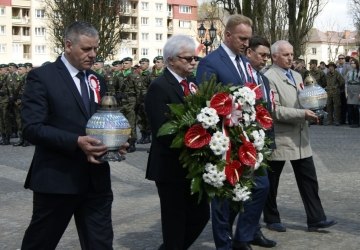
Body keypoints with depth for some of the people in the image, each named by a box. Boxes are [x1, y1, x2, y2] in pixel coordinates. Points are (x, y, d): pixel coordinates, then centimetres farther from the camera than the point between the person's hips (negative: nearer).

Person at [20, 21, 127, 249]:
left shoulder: (98, 81, 14)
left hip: (96, 179, 6)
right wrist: (76, 142, -26)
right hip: (57, 178, -5)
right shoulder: (42, 77, -7)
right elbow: (32, 128, -15)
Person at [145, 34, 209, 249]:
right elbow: (162, 132, -22)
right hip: (172, 167, -7)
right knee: (175, 224, 5)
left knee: (201, 215, 13)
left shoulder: (192, 83, 10)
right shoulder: (159, 87, -14)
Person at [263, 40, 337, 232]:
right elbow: (274, 110, -19)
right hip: (278, 138, -7)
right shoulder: (269, 77, -13)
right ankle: (271, 219, 21)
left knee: (308, 180, 4)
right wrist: (302, 114, -21)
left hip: (300, 137, 7)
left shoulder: (297, 76, 14)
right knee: (271, 182, 7)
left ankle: (315, 219, 8)